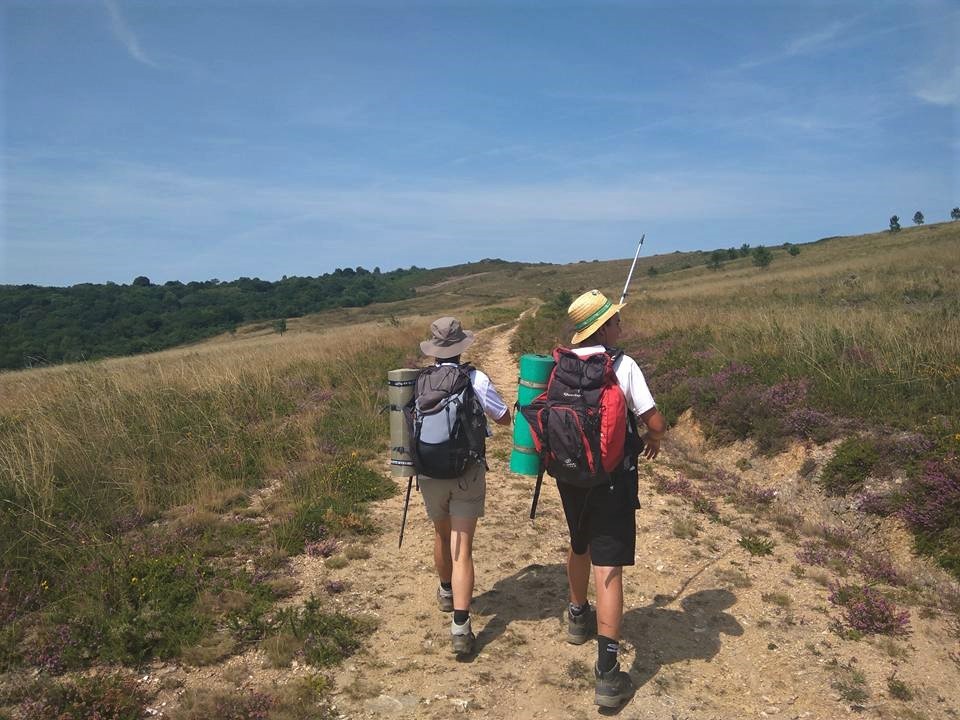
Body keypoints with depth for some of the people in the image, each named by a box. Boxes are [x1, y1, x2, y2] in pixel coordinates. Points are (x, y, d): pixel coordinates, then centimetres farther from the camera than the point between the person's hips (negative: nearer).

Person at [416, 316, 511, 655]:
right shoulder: (477, 380, -10)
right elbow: (505, 418, 3)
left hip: (430, 473, 3)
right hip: (468, 473, -3)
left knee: (442, 534, 25)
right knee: (462, 549, 0)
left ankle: (447, 592, 47)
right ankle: (460, 626, -7)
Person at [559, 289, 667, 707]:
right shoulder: (623, 366, -14)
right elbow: (655, 422, -15)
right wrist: (654, 439, 8)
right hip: (612, 480, -5)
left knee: (579, 547, 27)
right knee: (608, 569, -4)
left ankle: (579, 617, 49)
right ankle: (607, 673, -3)